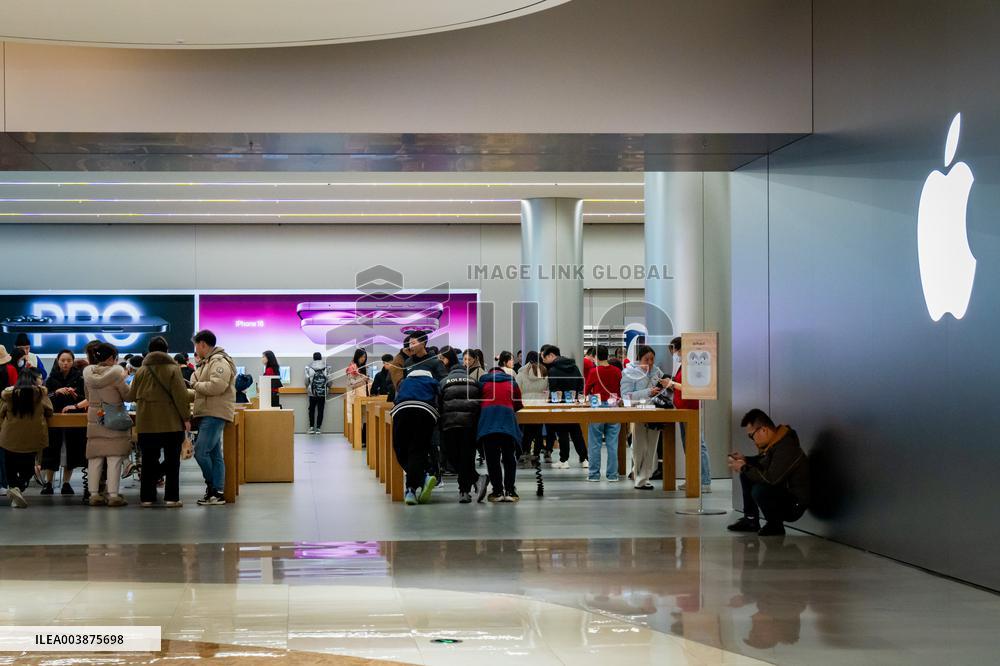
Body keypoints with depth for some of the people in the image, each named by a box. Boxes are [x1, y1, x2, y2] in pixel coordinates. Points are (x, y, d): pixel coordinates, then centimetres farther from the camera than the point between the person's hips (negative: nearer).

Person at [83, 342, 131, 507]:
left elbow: (88, 395, 14)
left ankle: (94, 494, 7)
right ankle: (113, 495, -5)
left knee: (95, 457, 8)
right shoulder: (115, 371, -12)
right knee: (114, 457, -2)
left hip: (94, 418, 5)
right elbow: (127, 395, -5)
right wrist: (123, 379, 13)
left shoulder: (88, 372, 4)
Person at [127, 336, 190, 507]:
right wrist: (186, 417, -4)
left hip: (146, 423, 3)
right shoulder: (173, 368, -5)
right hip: (171, 422, -3)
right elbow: (181, 396, -11)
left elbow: (130, 396, 13)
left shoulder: (141, 370, 5)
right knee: (172, 460, 4)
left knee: (149, 461, 9)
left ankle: (147, 497, 9)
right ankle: (171, 497, 0)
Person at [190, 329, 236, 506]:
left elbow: (216, 386, -24)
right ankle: (216, 491, 9)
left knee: (201, 451, -15)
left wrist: (196, 385, -12)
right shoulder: (206, 362, 23)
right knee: (214, 455, 8)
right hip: (206, 415, 10)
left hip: (215, 415, -10)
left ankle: (213, 488, -4)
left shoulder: (220, 362, -11)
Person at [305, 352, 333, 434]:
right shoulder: (326, 367, -4)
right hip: (323, 392, 0)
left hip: (312, 392, 0)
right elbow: (329, 379, -5)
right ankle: (318, 428, 4)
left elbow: (307, 379, -6)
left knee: (312, 409, 11)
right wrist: (328, 386, 14)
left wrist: (307, 387, 14)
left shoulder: (309, 367, -5)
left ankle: (311, 427, 7)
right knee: (320, 410, 5)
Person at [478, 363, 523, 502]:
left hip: (487, 420, 0)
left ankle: (497, 491, 0)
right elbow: (518, 404, 21)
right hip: (507, 418, 1)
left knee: (492, 458, 4)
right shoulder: (511, 382, 21)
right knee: (509, 457, 8)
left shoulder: (483, 382, 19)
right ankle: (509, 491, 1)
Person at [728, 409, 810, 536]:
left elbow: (771, 478, -33)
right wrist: (745, 459, 3)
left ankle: (775, 525, -8)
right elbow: (763, 461, 22)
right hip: (781, 492, 10)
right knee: (746, 476, 10)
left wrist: (744, 468, -20)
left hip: (794, 506, -10)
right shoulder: (774, 442, 2)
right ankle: (751, 520, 12)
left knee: (759, 491, -32)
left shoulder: (786, 448, -28)